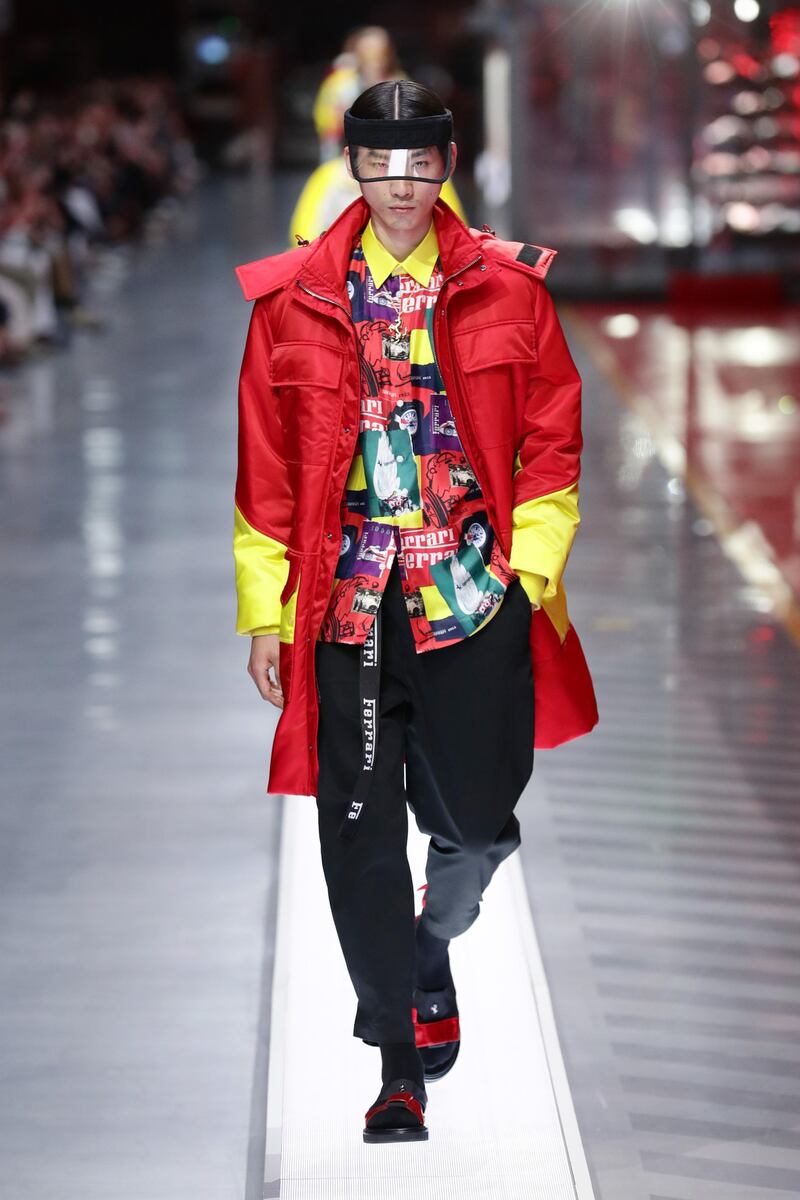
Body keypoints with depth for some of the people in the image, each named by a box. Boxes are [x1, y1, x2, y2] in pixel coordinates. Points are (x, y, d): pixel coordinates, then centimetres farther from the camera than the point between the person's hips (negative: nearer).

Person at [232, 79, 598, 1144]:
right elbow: (265, 466, 6)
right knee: (361, 840, 0)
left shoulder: (507, 288, 4)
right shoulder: (293, 298, 4)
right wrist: (265, 610, 3)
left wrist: (530, 566, -2)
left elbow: (553, 437, 7)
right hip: (346, 598, 0)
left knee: (475, 816, 1)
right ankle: (403, 1064, 14)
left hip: (476, 593, 0)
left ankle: (432, 952, 37)